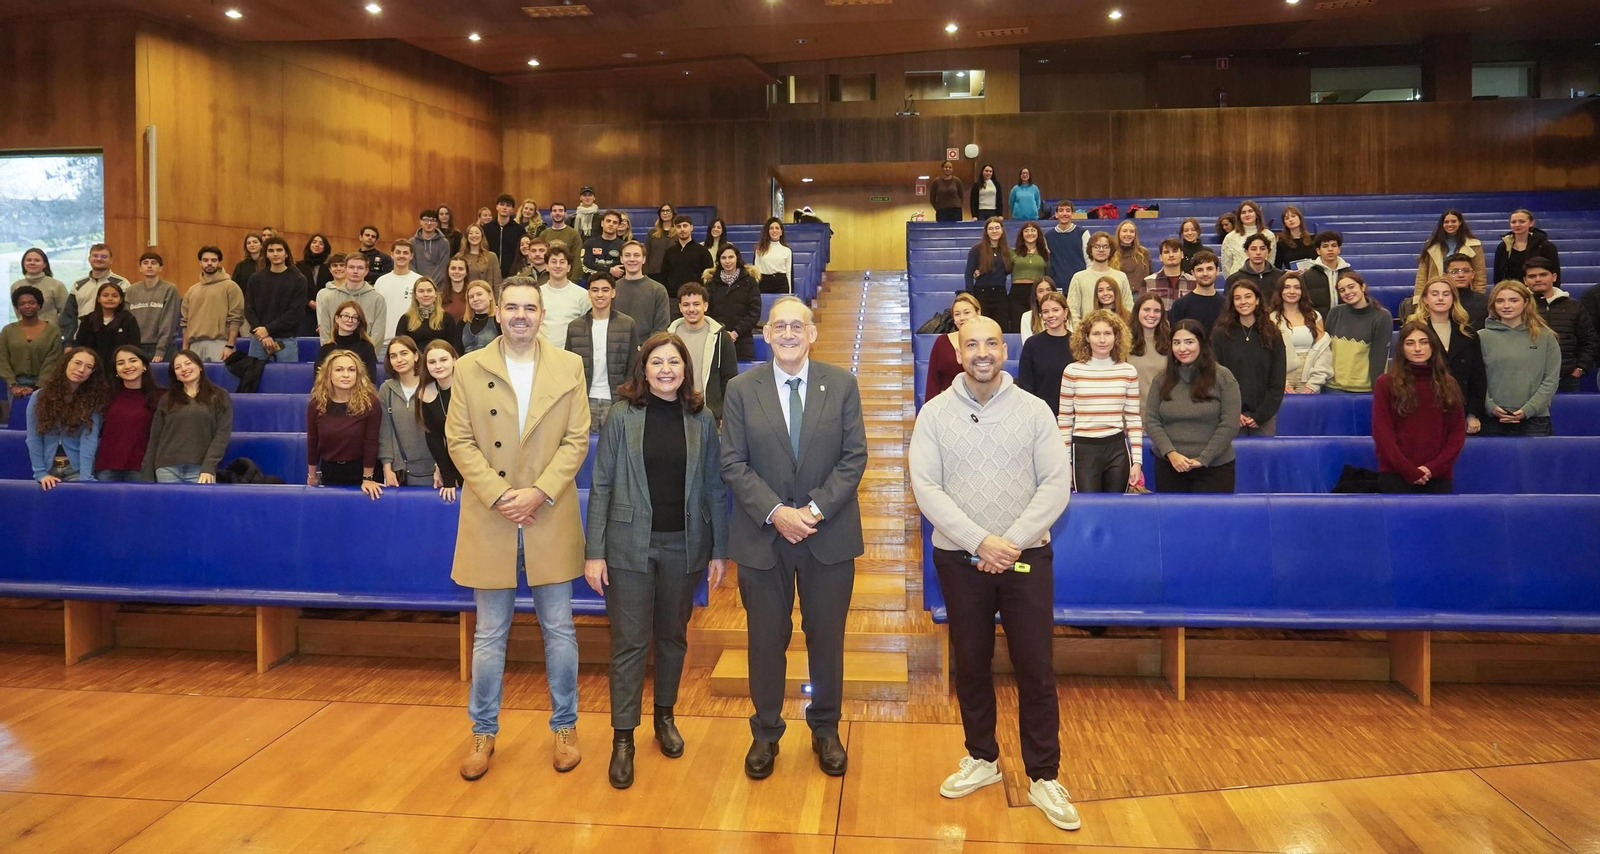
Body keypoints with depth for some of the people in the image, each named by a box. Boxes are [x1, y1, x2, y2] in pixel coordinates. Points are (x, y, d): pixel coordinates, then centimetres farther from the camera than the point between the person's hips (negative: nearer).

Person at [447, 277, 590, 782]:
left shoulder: (569, 367, 2)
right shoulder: (469, 369, 2)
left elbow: (577, 440, -2)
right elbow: (459, 441, -1)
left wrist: (539, 492, -13)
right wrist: (497, 495, -13)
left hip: (551, 519, 0)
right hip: (489, 521, 0)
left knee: (559, 630, 9)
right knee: (489, 635, 9)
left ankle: (564, 727, 25)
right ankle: (483, 732, 24)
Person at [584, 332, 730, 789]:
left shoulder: (701, 419, 1)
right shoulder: (622, 416, -4)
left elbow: (715, 488, 4)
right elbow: (601, 486, -4)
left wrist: (719, 550, 2)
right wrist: (594, 552, -7)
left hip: (684, 545, 2)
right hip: (631, 545, -2)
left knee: (673, 635, 15)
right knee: (630, 641, 1)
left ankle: (665, 716, 34)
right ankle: (623, 737, 11)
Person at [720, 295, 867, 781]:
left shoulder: (842, 384, -1)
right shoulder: (741, 390, -1)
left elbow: (854, 456, -4)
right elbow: (732, 464, -4)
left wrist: (815, 509, -15)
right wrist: (776, 512, -16)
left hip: (829, 535, 1)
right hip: (762, 536, 0)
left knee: (827, 636, 12)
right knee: (766, 639, 11)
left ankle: (825, 729, 31)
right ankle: (765, 733, 28)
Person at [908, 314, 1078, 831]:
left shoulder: (1034, 410, -2)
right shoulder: (935, 413, -2)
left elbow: (1056, 484, -6)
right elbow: (926, 487, -9)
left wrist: (1013, 541, -16)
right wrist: (981, 542, -17)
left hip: (1026, 557, 0)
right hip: (959, 559, 1)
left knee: (1036, 669, 3)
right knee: (970, 665, 12)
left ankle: (1044, 777, 16)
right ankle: (982, 759, 30)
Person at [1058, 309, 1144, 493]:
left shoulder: (1129, 372, 4)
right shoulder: (1072, 371, -1)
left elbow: (1134, 418, 7)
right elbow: (1064, 419, 3)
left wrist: (1137, 461, 3)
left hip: (1117, 449, 2)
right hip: (1083, 449, -2)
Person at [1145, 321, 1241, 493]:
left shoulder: (1223, 377, -4)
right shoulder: (1162, 379, 6)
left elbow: (1230, 425, -8)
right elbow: (1151, 421, 2)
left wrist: (1203, 459, -13)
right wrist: (1170, 453, -12)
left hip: (1214, 468, -3)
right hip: (1169, 466, 3)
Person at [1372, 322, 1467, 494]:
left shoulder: (1448, 384, 11)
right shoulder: (1386, 383, 1)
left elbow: (1458, 431, 7)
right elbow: (1382, 433, -4)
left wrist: (1433, 467, -7)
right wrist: (1408, 470, -12)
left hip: (1439, 476, 3)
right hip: (1395, 475, -3)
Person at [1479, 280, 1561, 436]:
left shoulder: (1545, 337, 7)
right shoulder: (1482, 337, 4)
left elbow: (1551, 379, 2)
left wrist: (1528, 409, -9)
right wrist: (1490, 406, -12)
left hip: (1535, 420, 1)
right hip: (1492, 420, 0)